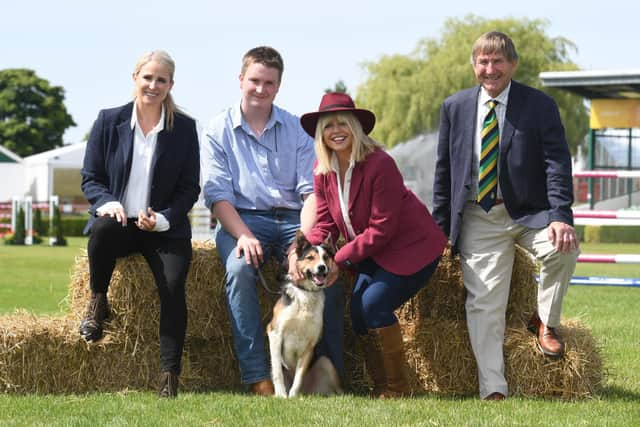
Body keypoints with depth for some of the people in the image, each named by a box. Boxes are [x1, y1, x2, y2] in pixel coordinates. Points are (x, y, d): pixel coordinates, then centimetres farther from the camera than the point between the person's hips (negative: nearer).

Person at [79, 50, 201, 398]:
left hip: (165, 227, 0)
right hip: (119, 223, 0)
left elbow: (190, 187, 5)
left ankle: (169, 378, -24)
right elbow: (90, 178, 6)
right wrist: (107, 203, -16)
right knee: (103, 226, -37)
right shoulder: (109, 121, 4)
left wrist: (163, 219, -12)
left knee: (173, 285, -26)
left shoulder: (184, 128, 4)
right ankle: (97, 303, -11)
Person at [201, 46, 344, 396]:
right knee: (239, 268, -34)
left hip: (292, 218, 2)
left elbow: (311, 190, 4)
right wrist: (244, 235, -20)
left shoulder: (296, 130, 12)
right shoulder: (219, 130, 7)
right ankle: (257, 377, -33)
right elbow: (217, 195, -2)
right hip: (241, 218, -1)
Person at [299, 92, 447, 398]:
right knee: (358, 311, -8)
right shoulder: (323, 170, -3)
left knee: (373, 305, -20)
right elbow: (326, 224, 0)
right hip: (373, 251, 7)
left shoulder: (379, 165, -25)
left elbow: (380, 229, -24)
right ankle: (380, 387, 6)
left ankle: (396, 389, -7)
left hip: (411, 247, -7)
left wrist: (339, 260, -23)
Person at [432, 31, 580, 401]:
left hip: (529, 212, -2)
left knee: (564, 248, -30)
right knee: (483, 303, -7)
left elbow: (558, 163, -9)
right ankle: (493, 391, -5)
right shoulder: (455, 107, 7)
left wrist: (560, 216, -23)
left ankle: (546, 322, -3)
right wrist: (441, 227, 9)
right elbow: (444, 170, 13)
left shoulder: (540, 106, -2)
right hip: (479, 219, 2)